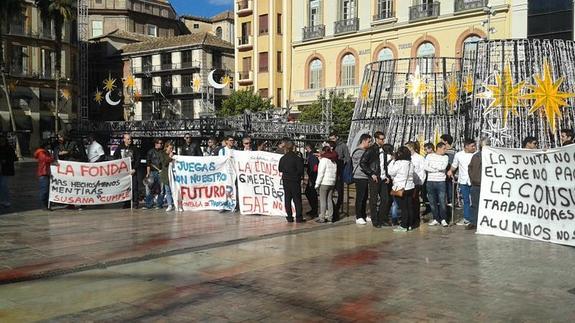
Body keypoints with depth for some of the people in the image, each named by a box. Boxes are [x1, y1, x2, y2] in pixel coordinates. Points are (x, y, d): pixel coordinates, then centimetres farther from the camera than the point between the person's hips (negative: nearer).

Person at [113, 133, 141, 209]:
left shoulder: (134, 148, 4)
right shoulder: (119, 148, 8)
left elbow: (138, 160, 1)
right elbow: (115, 159, 11)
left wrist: (134, 169, -9)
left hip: (132, 170, -2)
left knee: (134, 187, -6)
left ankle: (135, 202, 0)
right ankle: (127, 203, 11)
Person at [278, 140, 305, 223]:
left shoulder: (282, 158, -2)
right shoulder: (297, 158, -13)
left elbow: (280, 169, 6)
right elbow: (300, 170, -12)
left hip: (286, 180, 3)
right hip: (295, 180, -3)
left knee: (287, 199, 9)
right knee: (297, 199, 2)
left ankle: (289, 217, 9)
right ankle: (299, 217, 1)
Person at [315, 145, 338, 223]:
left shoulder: (324, 159, -8)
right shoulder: (334, 161, 11)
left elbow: (321, 173, -11)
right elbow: (335, 172, 10)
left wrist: (317, 184, -7)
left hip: (324, 183, -6)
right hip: (332, 183, 6)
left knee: (323, 200, -2)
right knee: (329, 200, 11)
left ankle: (322, 218, -2)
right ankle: (330, 217, 12)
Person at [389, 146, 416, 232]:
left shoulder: (398, 163, -16)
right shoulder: (410, 163, 8)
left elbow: (391, 172, -8)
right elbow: (413, 174, 13)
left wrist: (393, 161, -2)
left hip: (400, 188, -7)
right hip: (410, 187, 7)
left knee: (403, 208, -3)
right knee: (410, 207, 11)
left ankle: (404, 226, 0)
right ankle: (410, 225, 18)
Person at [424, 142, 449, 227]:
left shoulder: (445, 157, 6)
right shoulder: (429, 156, 5)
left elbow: (443, 167, -11)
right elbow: (426, 167, -7)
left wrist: (432, 165, -7)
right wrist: (437, 169, -11)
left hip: (441, 182, -1)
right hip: (430, 181, 1)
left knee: (442, 202, -5)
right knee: (432, 202, 6)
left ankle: (443, 219, 4)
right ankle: (436, 219, 15)